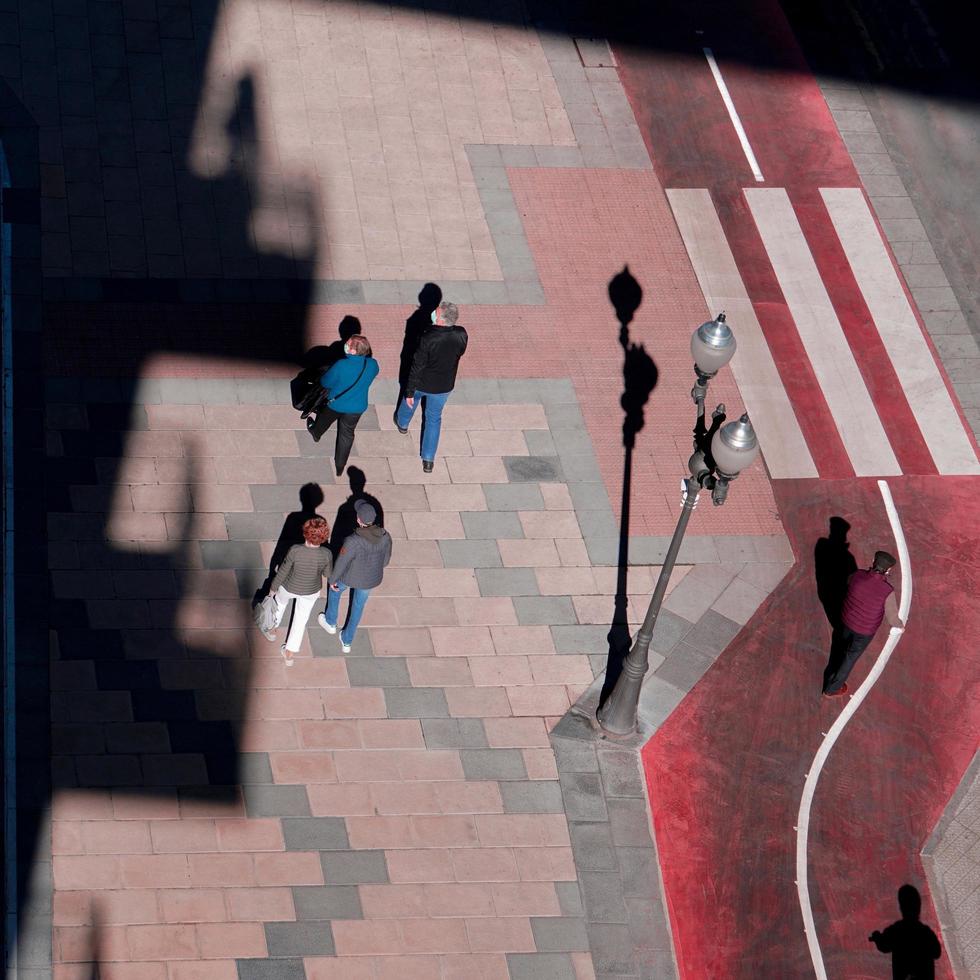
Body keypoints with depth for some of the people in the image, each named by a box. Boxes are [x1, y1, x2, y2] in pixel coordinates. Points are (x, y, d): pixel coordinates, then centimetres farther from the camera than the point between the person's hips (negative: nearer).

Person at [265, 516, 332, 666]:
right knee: (301, 620, 25)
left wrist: (272, 589, -4)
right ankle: (289, 654, 40)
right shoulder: (326, 554, -32)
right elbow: (328, 573, -10)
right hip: (311, 591, 1)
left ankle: (272, 630, 58)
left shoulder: (295, 551, -37)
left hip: (289, 587, -1)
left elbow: (282, 572, -21)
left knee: (280, 602, 35)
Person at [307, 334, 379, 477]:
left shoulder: (341, 366, -35)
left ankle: (316, 433, 64)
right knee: (347, 434, 23)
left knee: (325, 418, 32)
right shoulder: (372, 365, -24)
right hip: (357, 407, 2)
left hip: (336, 404, -2)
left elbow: (325, 382, -20)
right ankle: (340, 466, 35)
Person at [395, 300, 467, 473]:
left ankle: (402, 424, 61)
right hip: (444, 387, 2)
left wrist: (410, 392, -15)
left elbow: (417, 366, -24)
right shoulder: (461, 335, -21)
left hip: (422, 384, -2)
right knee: (434, 419, 21)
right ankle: (428, 460, 22)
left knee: (410, 399, 33)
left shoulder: (428, 338, -33)